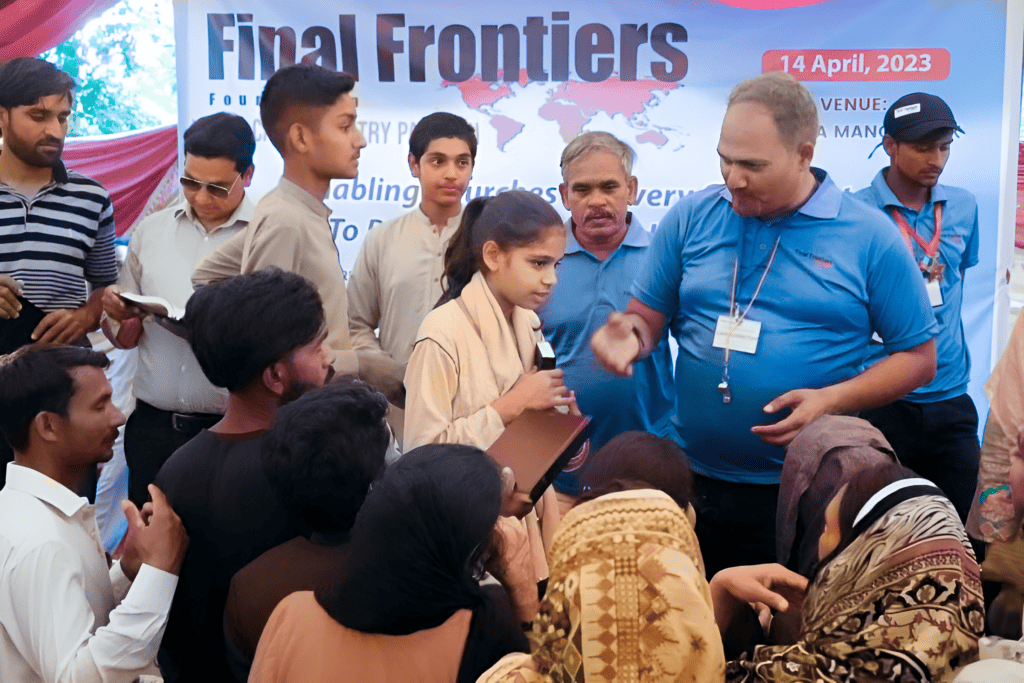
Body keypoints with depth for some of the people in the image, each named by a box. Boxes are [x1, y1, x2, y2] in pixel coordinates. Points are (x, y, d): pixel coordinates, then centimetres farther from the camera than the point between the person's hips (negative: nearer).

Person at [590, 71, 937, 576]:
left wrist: (831, 400, -15)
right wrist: (629, 335, -17)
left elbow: (918, 358, -1)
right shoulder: (690, 218, 2)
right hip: (694, 482, 2)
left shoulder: (870, 237, -5)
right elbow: (648, 315, 8)